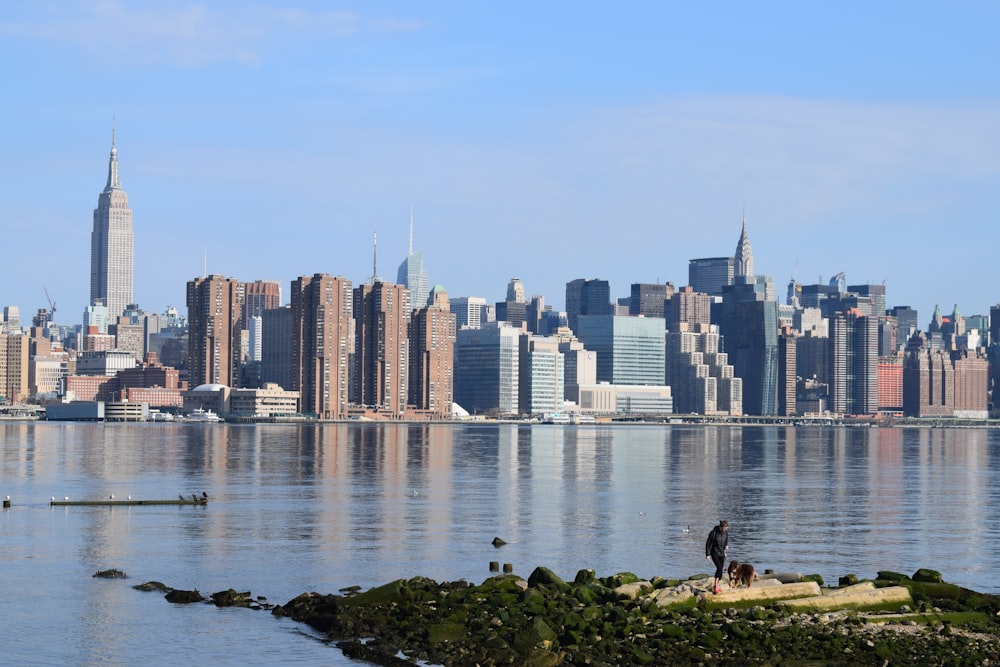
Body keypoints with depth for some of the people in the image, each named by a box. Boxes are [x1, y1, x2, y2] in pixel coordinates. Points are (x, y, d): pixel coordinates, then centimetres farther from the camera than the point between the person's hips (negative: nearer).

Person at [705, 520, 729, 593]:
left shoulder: (726, 532, -6)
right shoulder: (714, 532, -22)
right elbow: (708, 543, -14)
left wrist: (727, 545, 2)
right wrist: (707, 555, -13)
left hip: (722, 553, 5)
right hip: (714, 553, -5)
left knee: (720, 569, 5)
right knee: (719, 568, -19)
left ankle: (719, 586, 17)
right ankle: (715, 586, -14)